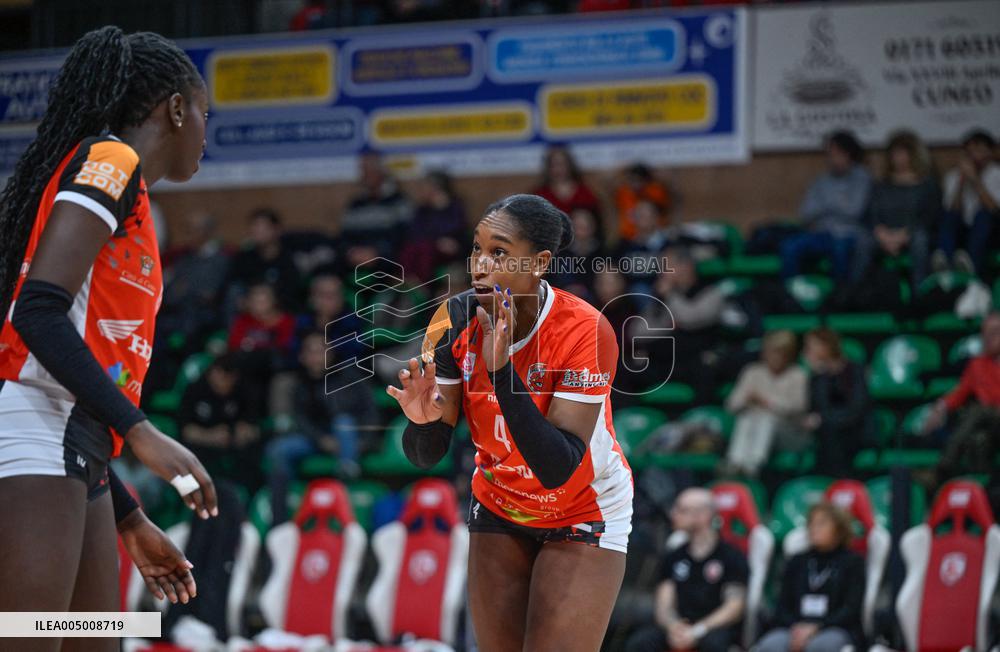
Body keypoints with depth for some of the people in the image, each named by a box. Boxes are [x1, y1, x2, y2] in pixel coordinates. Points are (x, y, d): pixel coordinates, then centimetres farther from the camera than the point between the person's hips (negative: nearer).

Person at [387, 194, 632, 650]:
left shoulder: (586, 332, -28)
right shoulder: (456, 319, -15)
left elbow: (558, 470, -34)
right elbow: (426, 456, -12)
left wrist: (502, 371, -40)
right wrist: (422, 420, -36)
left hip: (582, 515, -4)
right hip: (498, 507, 4)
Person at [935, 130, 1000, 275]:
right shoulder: (954, 175, 4)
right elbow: (953, 210, -9)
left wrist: (974, 179, -24)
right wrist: (961, 181, -19)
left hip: (986, 230, -2)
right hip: (961, 232, 2)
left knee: (983, 214, -32)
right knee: (948, 214, -27)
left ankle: (972, 262, -55)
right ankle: (943, 261, -49)